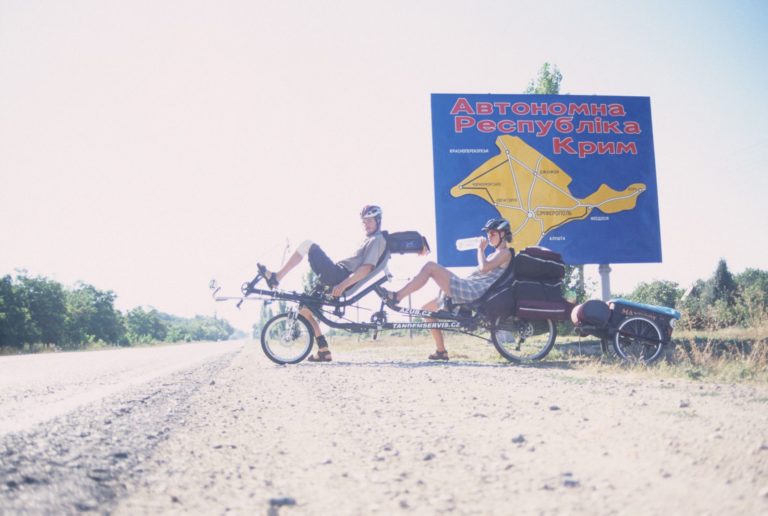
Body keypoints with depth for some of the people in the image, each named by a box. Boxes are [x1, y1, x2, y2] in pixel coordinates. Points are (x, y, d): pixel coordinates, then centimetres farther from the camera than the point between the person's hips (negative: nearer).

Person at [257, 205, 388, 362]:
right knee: (304, 309, 11)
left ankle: (275, 278, -10)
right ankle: (323, 351, 8)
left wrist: (343, 284, -28)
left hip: (339, 276, -10)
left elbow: (367, 268, -20)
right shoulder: (370, 240, 24)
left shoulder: (377, 240, -6)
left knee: (307, 244, -10)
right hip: (337, 280, 10)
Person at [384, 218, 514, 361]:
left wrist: (480, 249, -3)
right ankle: (441, 351, 13)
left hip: (471, 291, -11)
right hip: (468, 290, 11)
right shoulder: (495, 254, 29)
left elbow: (484, 268, -18)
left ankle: (396, 297, -21)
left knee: (430, 267, -18)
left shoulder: (505, 252, -1)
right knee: (427, 309, 12)